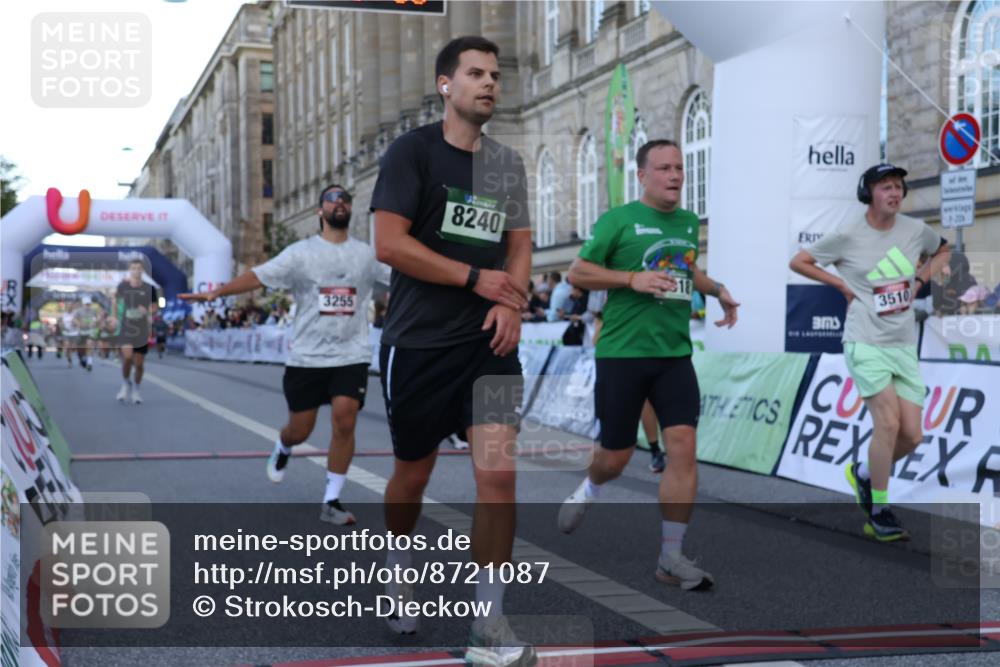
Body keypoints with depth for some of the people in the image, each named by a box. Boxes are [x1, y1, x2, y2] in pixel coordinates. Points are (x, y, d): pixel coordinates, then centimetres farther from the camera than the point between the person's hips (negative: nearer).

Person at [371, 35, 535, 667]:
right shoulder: (412, 151, -5)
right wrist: (476, 278, -14)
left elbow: (519, 244, 15)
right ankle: (398, 568, 43)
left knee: (499, 471, -11)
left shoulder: (508, 163, 11)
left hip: (489, 343, 3)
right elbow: (389, 243, -13)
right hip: (419, 342, -3)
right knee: (414, 473, 11)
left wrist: (512, 302, -5)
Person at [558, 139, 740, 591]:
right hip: (622, 352, -4)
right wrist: (633, 278, -17)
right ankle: (588, 490, 42)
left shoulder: (689, 223, 13)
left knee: (683, 447, -10)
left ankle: (671, 557, -2)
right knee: (616, 456, 4)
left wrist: (717, 290, 12)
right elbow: (577, 272, -5)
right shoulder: (619, 220, -5)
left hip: (674, 355, 4)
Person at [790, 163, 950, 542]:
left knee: (912, 435, -1)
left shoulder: (916, 230, 5)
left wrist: (921, 278, 9)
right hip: (866, 343, -5)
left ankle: (863, 474, 27)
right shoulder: (848, 237, -6)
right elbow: (798, 262, 4)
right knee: (888, 421, -17)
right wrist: (842, 285, -2)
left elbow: (942, 251, 27)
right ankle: (879, 512, -3)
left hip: (905, 346, 5)